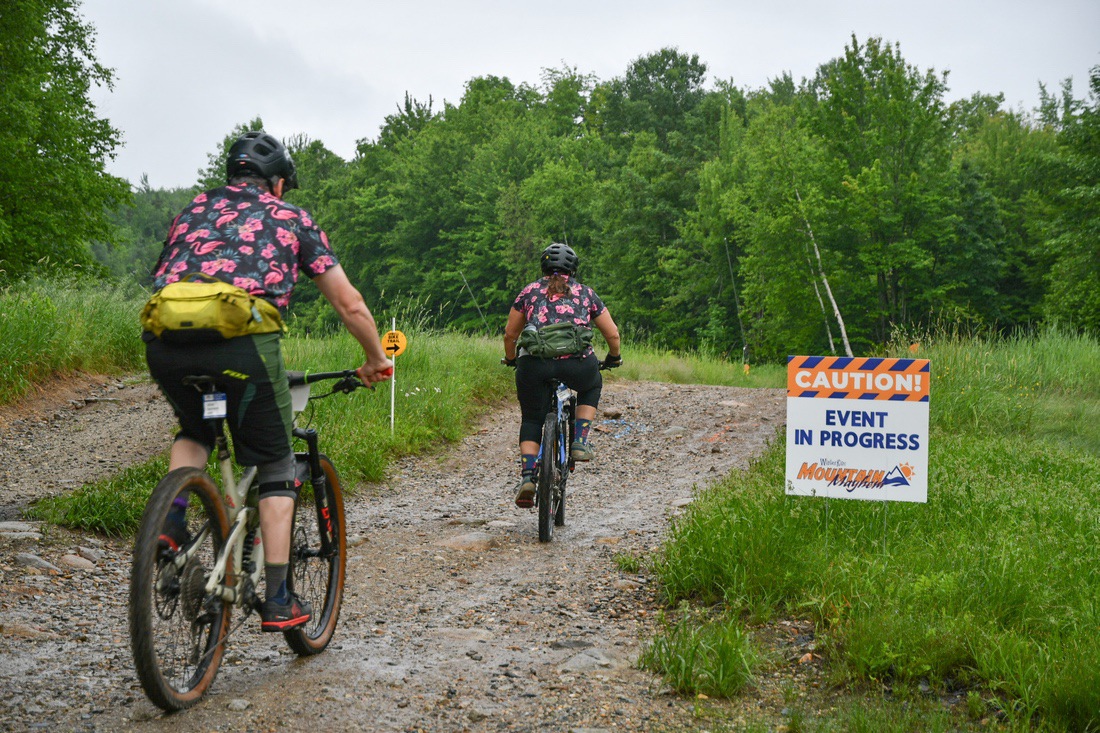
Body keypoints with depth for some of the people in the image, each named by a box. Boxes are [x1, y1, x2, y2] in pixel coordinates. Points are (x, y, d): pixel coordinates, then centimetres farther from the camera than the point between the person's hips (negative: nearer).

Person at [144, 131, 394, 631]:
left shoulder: (194, 210, 31)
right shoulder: (291, 218, 23)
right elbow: (350, 305, 23)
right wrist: (376, 360, 38)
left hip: (165, 340, 3)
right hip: (242, 341, -3)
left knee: (194, 431, 34)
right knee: (276, 468, 15)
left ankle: (170, 521, 12)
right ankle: (277, 600, 13)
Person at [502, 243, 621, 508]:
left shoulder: (530, 291, 20)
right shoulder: (585, 293, 20)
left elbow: (510, 333, 22)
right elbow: (612, 333, 22)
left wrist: (510, 359, 40)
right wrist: (613, 358, 41)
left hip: (534, 364, 0)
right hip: (577, 364, 0)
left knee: (531, 420, 18)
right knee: (592, 386, 34)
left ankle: (527, 477, 1)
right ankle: (579, 442, 19)